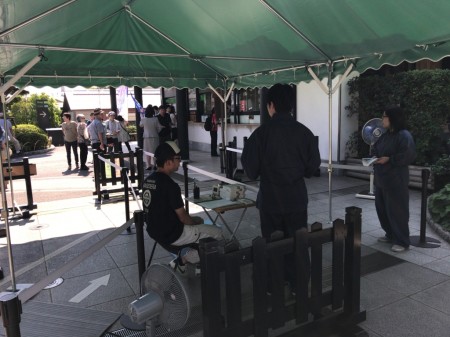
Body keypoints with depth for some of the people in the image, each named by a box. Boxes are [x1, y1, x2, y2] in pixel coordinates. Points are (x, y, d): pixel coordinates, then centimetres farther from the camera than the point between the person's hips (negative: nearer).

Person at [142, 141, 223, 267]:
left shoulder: (148, 180, 2)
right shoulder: (170, 185, -25)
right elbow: (183, 217, -18)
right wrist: (196, 221, 5)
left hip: (154, 231, 9)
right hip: (172, 235, -8)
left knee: (195, 222, 28)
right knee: (217, 232, 3)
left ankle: (187, 254, 20)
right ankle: (188, 257, 5)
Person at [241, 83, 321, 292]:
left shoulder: (262, 132, -14)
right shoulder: (304, 132, -6)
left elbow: (250, 167, -9)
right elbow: (313, 165, 1)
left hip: (270, 195, -2)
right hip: (297, 195, 2)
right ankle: (297, 284, 26)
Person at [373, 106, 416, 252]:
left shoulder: (404, 135, -13)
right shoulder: (385, 135, 14)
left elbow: (408, 156, -22)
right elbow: (377, 150, 25)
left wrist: (389, 159, -22)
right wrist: (373, 154, 3)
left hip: (396, 180, -9)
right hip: (381, 178, 9)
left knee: (397, 210, -3)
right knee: (382, 208, 15)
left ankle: (402, 241, 8)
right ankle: (391, 235, 30)